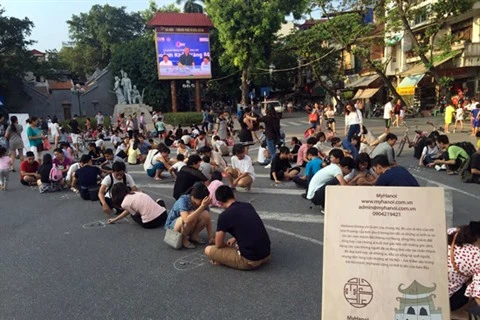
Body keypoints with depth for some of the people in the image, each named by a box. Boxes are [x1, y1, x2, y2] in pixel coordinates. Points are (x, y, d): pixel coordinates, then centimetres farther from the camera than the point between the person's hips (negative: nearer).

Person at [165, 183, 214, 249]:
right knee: (192, 215, -36)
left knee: (205, 214, -24)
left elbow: (207, 219, -8)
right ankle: (183, 239, -11)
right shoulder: (183, 200, -30)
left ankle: (194, 236, -1)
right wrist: (202, 206, -47)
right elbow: (187, 220, -45)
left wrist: (211, 237, -16)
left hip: (187, 228, 5)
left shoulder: (203, 202, -15)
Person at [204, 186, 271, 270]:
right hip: (266, 254, 6)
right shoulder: (248, 206, 9)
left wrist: (228, 246, 22)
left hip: (250, 261, -6)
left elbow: (219, 245, 1)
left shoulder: (224, 216, -9)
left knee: (208, 250, 2)